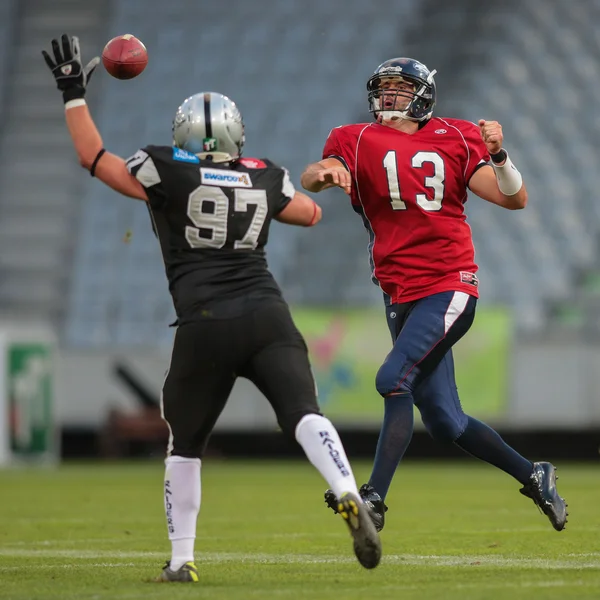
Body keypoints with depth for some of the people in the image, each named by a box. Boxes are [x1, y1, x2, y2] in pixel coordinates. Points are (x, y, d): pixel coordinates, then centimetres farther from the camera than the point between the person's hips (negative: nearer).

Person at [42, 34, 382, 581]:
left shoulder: (168, 174, 3)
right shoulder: (266, 178, 13)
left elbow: (94, 157, 15)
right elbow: (311, 212, 33)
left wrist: (74, 94, 26)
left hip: (206, 325, -2)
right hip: (268, 315, 2)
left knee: (185, 443, 15)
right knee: (303, 413, -11)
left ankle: (181, 559, 14)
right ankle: (349, 495, -40)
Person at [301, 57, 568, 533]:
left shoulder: (455, 141, 4)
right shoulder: (359, 141, 6)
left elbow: (515, 200, 2)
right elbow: (310, 177, -13)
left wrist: (497, 154, -15)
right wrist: (324, 173, -37)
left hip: (450, 287, -4)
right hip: (402, 294, 4)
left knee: (394, 379, -23)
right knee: (444, 422, 7)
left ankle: (373, 499, -23)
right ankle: (533, 476, 26)